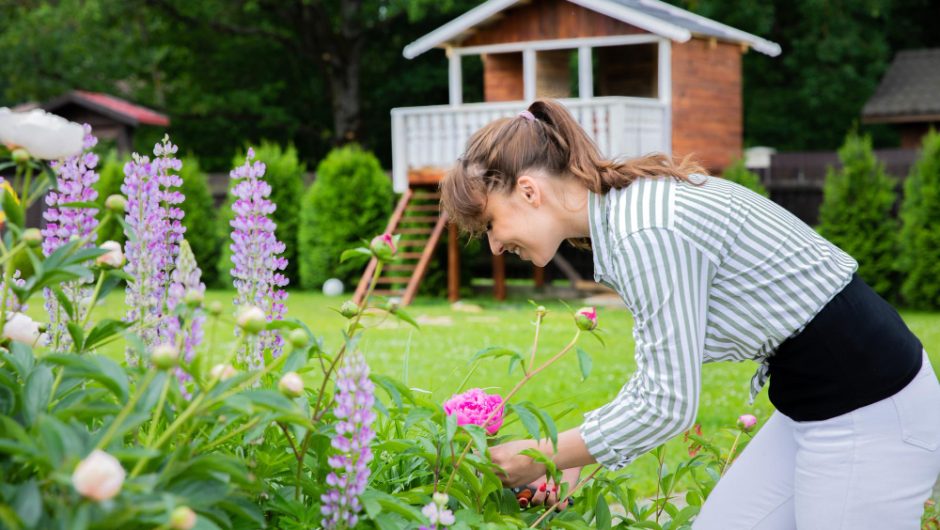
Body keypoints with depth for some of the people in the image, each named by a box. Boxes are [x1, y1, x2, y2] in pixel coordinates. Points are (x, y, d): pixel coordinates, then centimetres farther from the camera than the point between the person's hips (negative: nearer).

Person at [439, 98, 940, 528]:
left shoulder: (648, 231, -24)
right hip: (812, 402, 9)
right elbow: (662, 364, 14)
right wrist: (576, 454, 11)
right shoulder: (629, 205, 5)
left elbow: (668, 403, -20)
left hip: (871, 411, -9)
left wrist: (543, 456, -8)